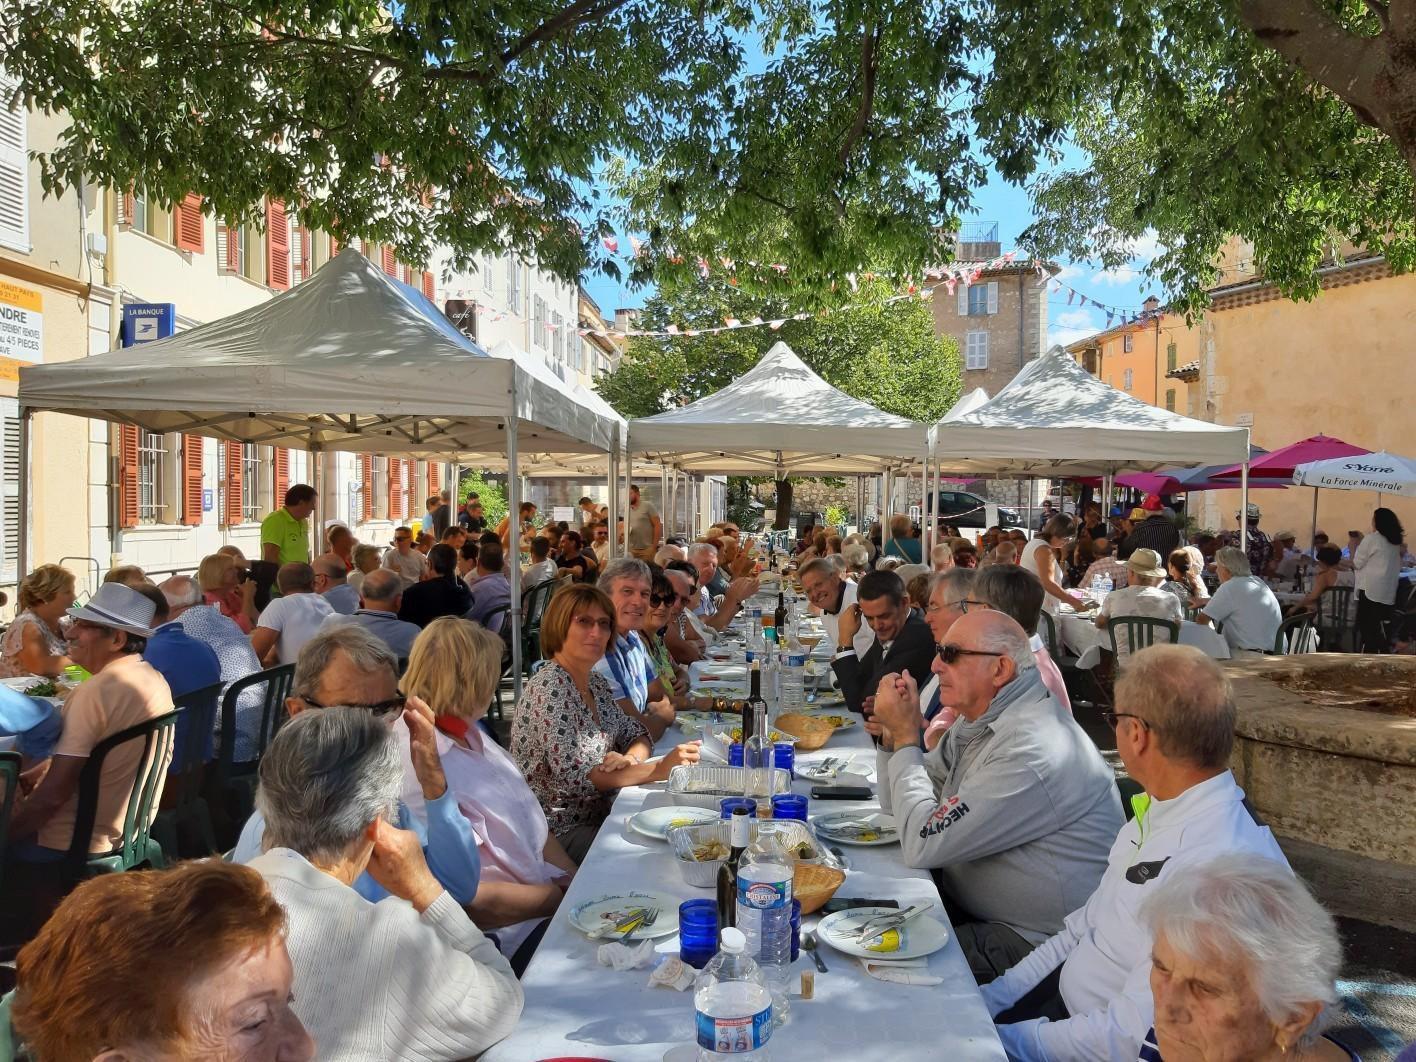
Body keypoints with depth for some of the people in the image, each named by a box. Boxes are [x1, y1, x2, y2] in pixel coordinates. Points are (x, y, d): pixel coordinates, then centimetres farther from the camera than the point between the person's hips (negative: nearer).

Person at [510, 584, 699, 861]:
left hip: (597, 815, 8)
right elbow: (573, 776, -24)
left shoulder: (596, 682, 8)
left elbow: (637, 734, 13)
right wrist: (658, 770, -28)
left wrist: (629, 758, -12)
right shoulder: (550, 688, -18)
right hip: (559, 833, -8)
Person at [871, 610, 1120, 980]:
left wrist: (906, 738, -18)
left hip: (1028, 939, -9)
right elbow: (898, 807, 12)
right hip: (964, 901, 9)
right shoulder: (976, 721, 5)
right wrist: (893, 737, -6)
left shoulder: (1032, 751, -27)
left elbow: (923, 845, -26)